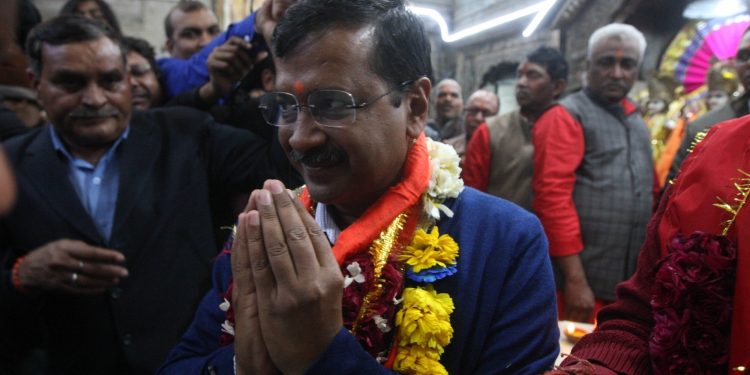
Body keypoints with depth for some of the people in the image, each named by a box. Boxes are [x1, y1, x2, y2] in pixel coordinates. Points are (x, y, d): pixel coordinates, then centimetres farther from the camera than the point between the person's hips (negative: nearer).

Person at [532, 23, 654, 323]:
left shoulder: (635, 120, 15)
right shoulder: (566, 116, -7)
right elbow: (552, 195, -15)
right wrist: (575, 279, -18)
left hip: (630, 283, 7)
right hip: (582, 283, -7)